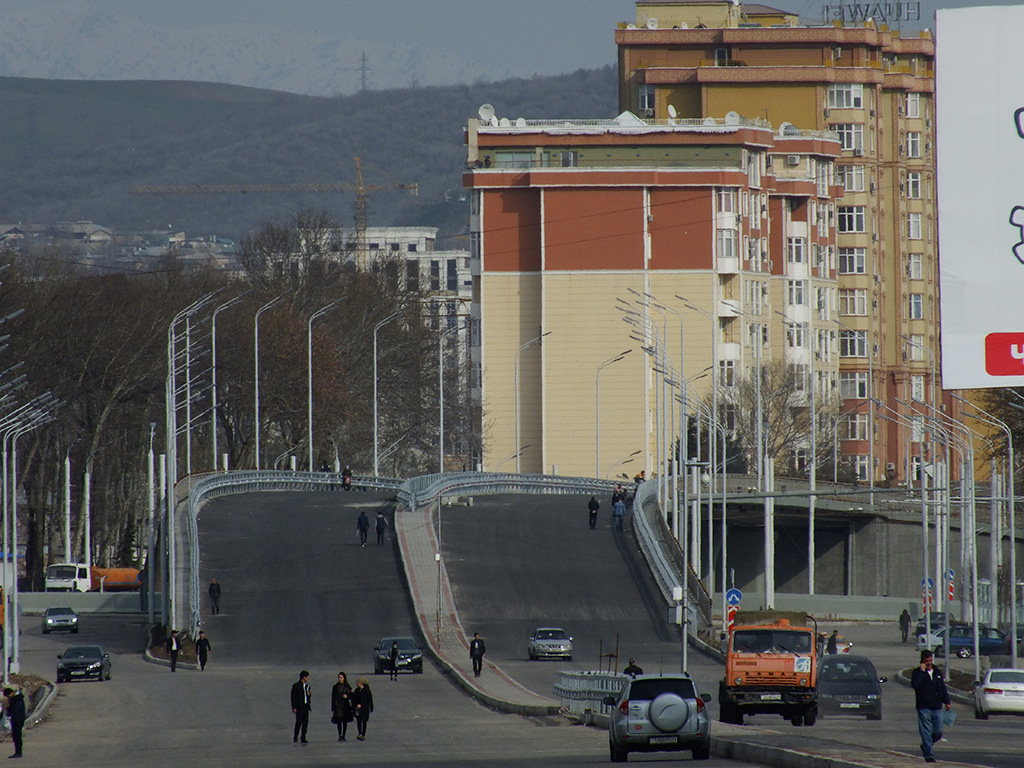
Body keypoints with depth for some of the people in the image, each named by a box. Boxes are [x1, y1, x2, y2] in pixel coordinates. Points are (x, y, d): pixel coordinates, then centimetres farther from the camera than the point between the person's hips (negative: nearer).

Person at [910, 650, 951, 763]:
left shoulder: (937, 672, 15)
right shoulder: (918, 672, -1)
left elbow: (943, 689, 22)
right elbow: (915, 684, -21)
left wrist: (947, 702, 16)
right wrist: (921, 671, -19)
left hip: (937, 707, 5)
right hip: (924, 707, -5)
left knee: (938, 732, 5)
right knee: (926, 733, -7)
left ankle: (925, 747, 28)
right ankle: (928, 755, -5)